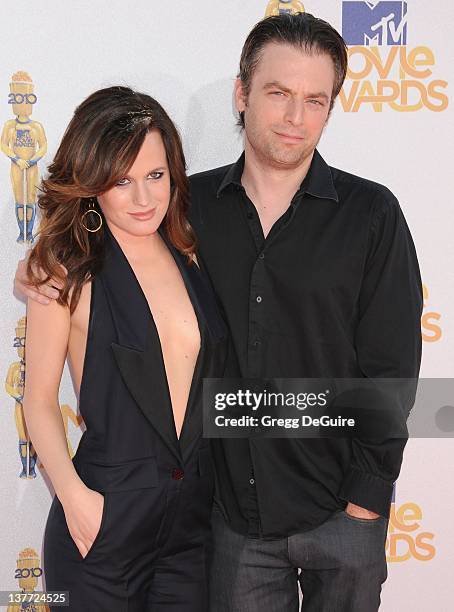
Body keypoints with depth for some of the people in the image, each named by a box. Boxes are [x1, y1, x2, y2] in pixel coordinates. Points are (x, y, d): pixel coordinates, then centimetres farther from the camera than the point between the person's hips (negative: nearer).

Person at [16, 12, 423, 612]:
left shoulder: (371, 214, -9)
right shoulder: (192, 203, -2)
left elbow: (391, 368, -7)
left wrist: (366, 496, -8)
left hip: (340, 515, -2)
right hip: (234, 508, 2)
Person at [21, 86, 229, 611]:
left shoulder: (193, 257, 3)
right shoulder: (69, 275, -9)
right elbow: (39, 401, -6)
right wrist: (74, 494, -19)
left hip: (195, 513, 4)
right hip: (104, 519, -4)